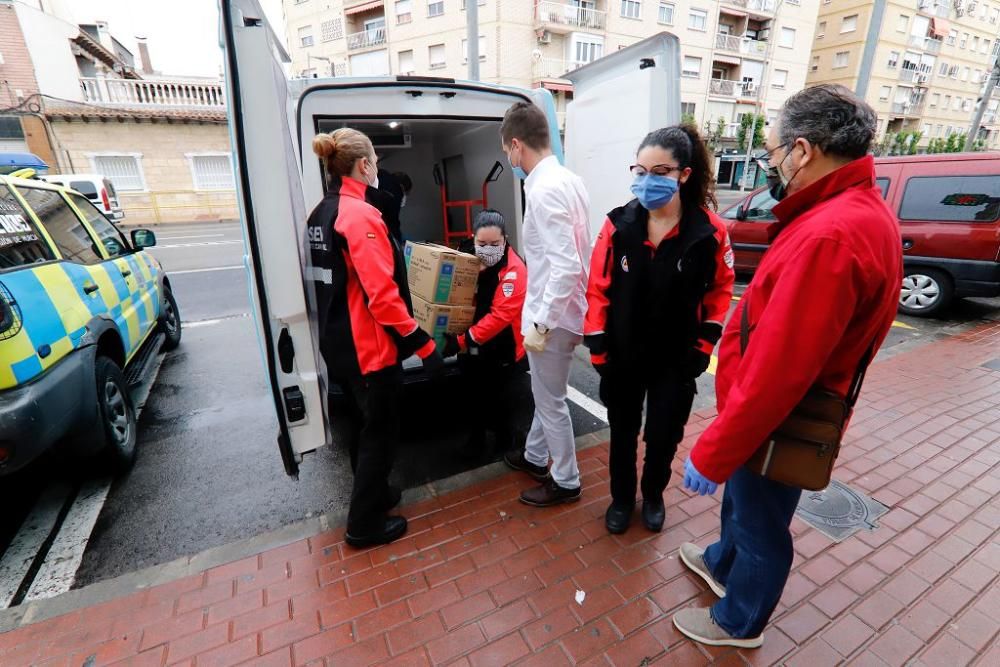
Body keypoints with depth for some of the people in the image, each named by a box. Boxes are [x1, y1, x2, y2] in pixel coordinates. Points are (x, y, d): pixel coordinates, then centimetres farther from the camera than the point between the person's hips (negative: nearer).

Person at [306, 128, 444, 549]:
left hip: (338, 343, 9)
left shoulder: (320, 214, 9)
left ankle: (373, 495, 41)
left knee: (362, 425, 22)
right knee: (380, 432, 7)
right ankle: (365, 524, 22)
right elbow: (382, 293, -25)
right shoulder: (360, 215, -19)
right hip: (370, 346, -9)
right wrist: (422, 343, -21)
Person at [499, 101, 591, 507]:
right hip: (557, 308, 10)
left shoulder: (544, 189, -21)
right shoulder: (565, 179, 9)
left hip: (552, 315, -10)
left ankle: (566, 481, 29)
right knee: (544, 393, 24)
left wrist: (542, 324, -22)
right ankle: (535, 457, 45)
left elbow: (565, 266, -28)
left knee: (551, 401, 8)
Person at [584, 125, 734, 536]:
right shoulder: (618, 225, -9)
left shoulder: (710, 232, -11)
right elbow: (597, 290, -6)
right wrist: (598, 350, -8)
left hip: (675, 360, 0)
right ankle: (622, 499, 44)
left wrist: (702, 347, -3)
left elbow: (720, 292, 1)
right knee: (623, 432, 17)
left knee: (663, 436, 15)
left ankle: (653, 496, 46)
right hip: (622, 356, 1)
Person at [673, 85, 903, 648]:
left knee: (761, 525, 16)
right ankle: (722, 562, 58)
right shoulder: (864, 209, 2)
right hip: (797, 411, 9)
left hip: (776, 426, -9)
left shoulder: (828, 236, -31)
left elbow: (776, 372, -32)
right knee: (742, 499, 30)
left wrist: (712, 454, -23)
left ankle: (739, 622, 45)